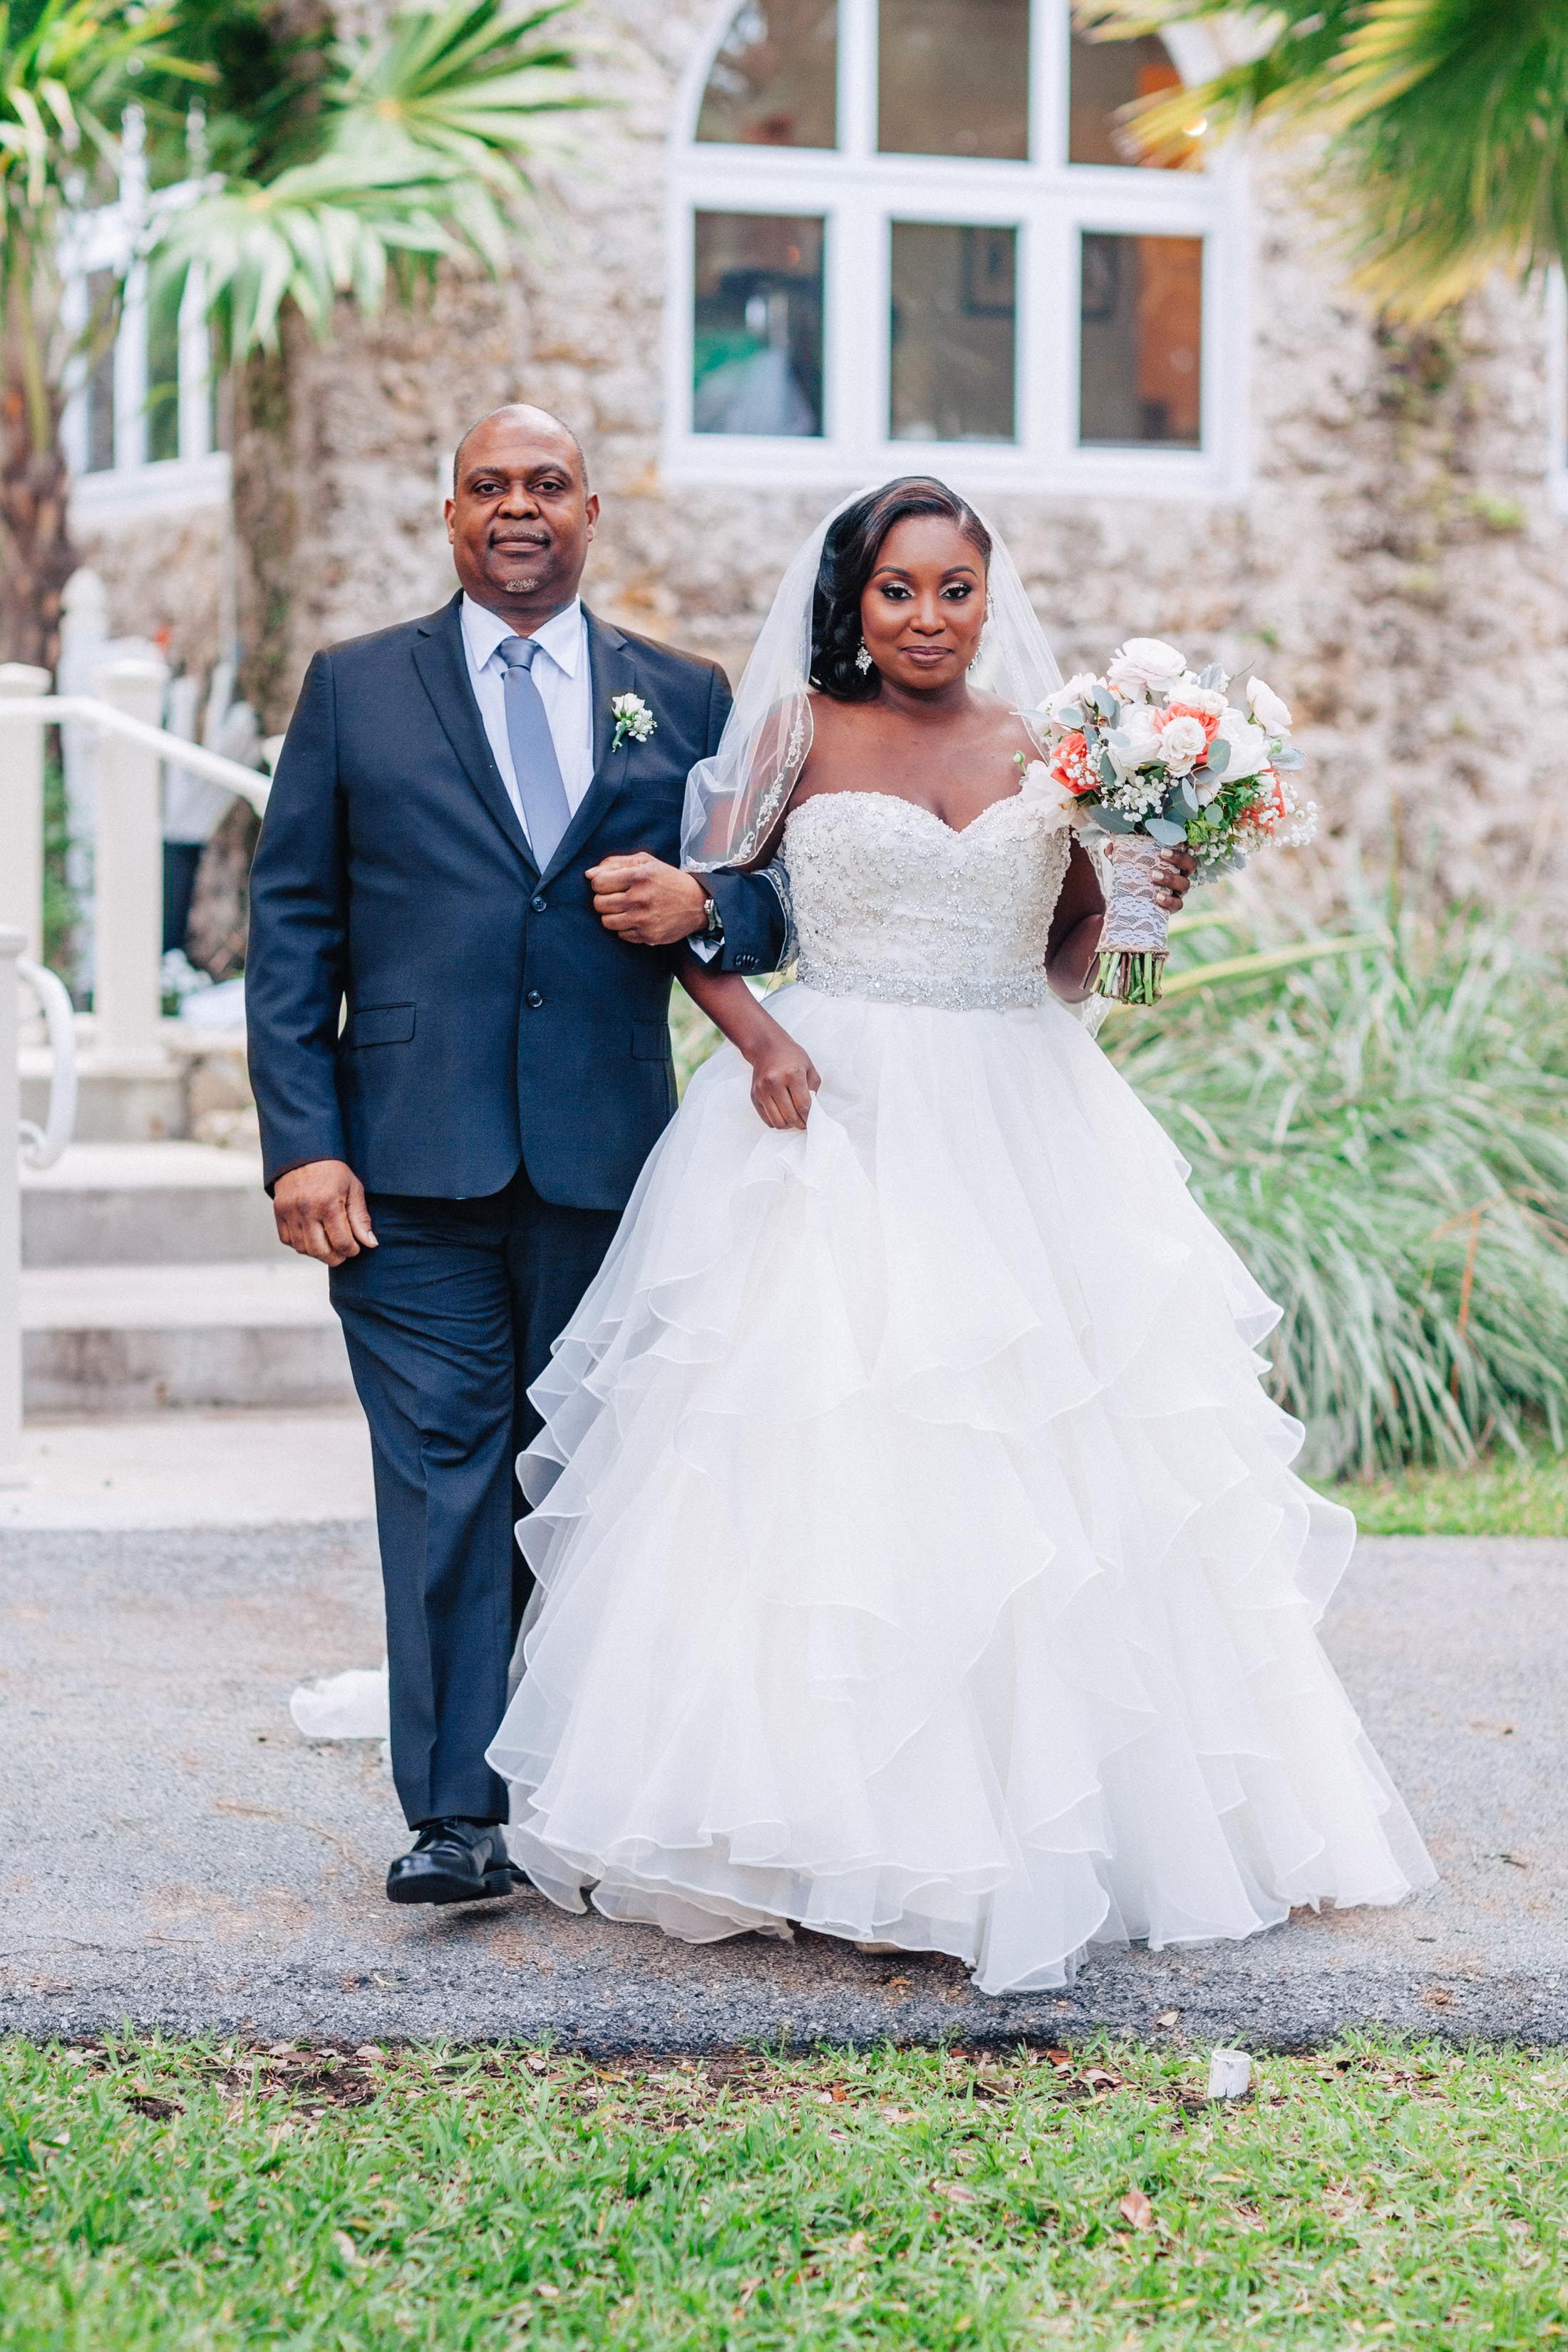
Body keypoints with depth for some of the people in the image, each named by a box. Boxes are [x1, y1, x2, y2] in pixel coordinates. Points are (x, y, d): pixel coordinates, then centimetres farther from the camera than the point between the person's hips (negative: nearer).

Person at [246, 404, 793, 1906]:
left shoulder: (684, 699, 13)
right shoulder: (356, 689, 9)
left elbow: (771, 909, 16)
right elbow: (290, 928, 5)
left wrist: (703, 908, -9)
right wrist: (302, 1144, -5)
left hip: (608, 1162, 2)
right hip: (414, 1166, -1)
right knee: (443, 1480, -5)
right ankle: (457, 1814, -4)